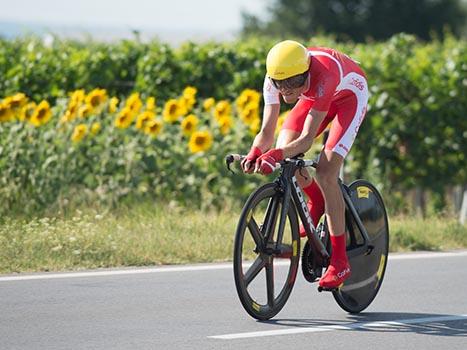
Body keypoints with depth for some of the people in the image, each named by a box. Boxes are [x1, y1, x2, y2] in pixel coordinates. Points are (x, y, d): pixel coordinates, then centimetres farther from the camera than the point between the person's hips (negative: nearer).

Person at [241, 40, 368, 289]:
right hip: (316, 96, 6)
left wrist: (277, 155, -59)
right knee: (284, 154, -17)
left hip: (349, 95, -6)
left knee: (325, 172, -21)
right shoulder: (275, 78, -28)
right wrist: (255, 153, -48)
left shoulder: (323, 76, -43)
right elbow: (267, 131, -26)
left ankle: (339, 261, -15)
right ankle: (317, 202, 16)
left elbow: (307, 139, -43)